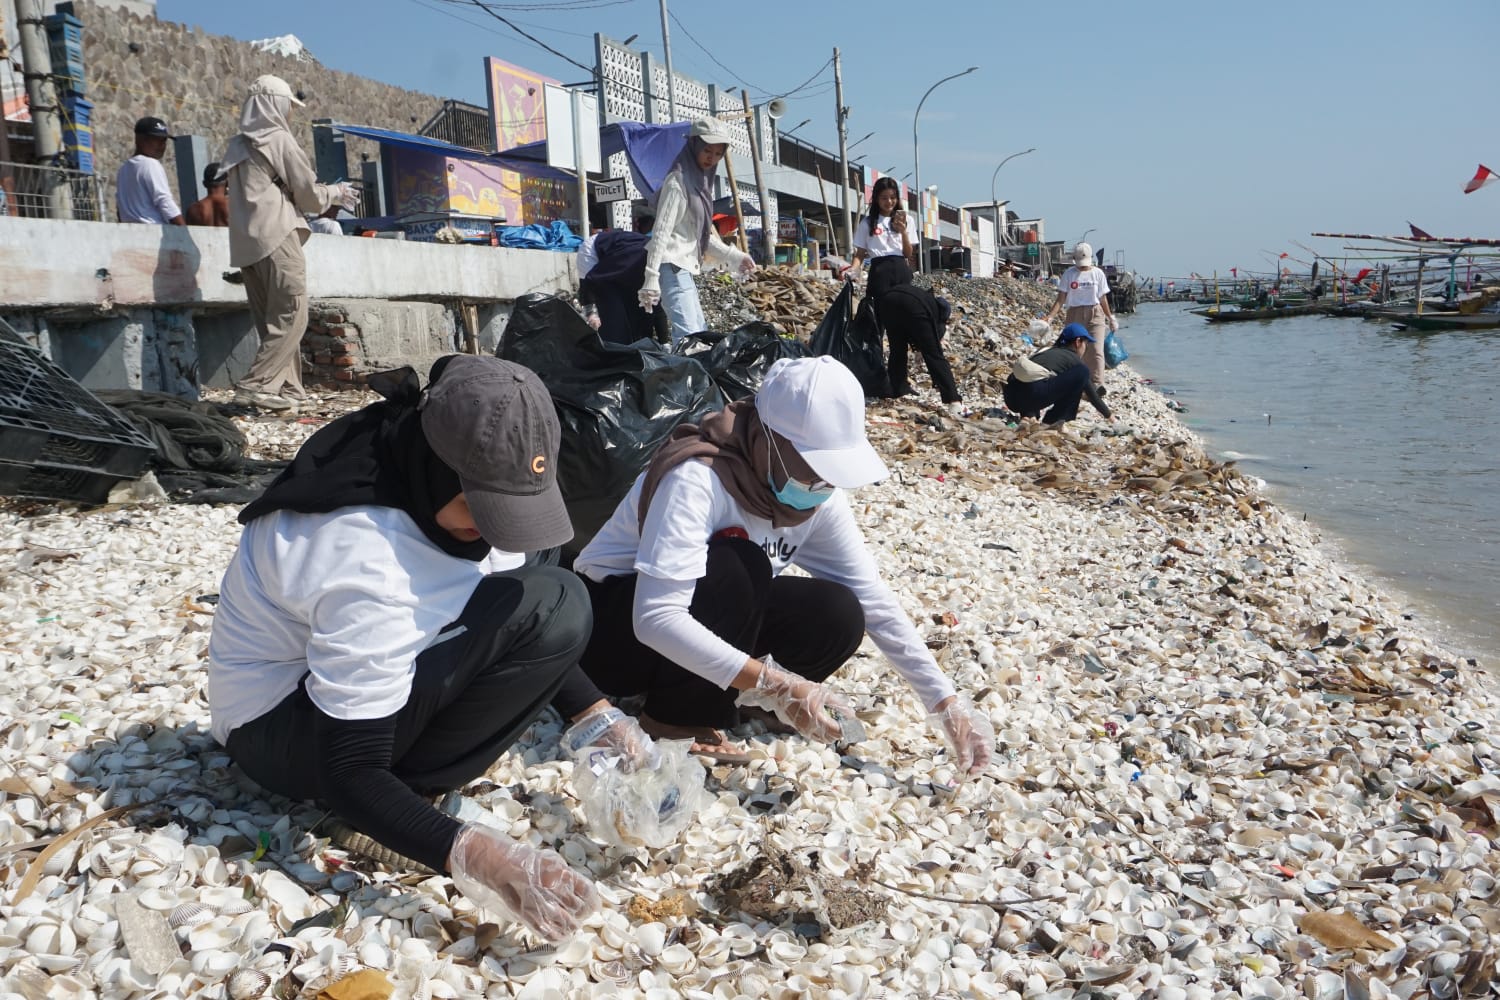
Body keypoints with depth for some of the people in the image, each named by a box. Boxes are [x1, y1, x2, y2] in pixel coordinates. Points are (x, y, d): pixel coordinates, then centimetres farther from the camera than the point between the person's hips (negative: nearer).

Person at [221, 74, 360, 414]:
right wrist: (336, 193, 19)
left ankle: (286, 388, 8)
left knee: (273, 321, 9)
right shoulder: (279, 139, -2)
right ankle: (256, 384, -16)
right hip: (276, 237, -8)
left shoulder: (238, 147, 19)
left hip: (245, 242, 8)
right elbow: (308, 193, -1)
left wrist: (325, 194, 30)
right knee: (291, 317, -8)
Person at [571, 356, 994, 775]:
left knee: (838, 616, -19)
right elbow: (656, 618, -38)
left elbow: (874, 601, -10)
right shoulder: (696, 479, -31)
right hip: (616, 624, -6)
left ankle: (704, 700, -3)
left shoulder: (821, 497, -11)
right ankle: (676, 722, -15)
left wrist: (947, 704, -16)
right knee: (737, 566, -34)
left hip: (719, 616, 6)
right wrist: (772, 684, -43)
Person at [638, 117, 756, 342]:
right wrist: (651, 279, -24)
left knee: (700, 332, 14)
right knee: (688, 335, -20)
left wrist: (735, 256, 20)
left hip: (684, 268, 11)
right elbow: (661, 233, -19)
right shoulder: (677, 182, -12)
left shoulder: (700, 180, 16)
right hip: (672, 267, -11)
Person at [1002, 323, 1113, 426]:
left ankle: (1028, 414, 16)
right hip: (1031, 395, -8)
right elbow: (1091, 392, 20)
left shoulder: (1048, 351, 31)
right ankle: (1054, 420, 5)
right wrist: (1108, 415, 33)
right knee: (1082, 371, 3)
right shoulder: (1074, 359, 13)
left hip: (1011, 398, 8)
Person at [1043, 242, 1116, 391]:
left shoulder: (1097, 273, 6)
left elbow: (1103, 299, 13)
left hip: (1095, 314, -1)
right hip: (1075, 314, 1)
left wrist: (1110, 318, 16)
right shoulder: (1069, 274, 3)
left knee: (1096, 350, -14)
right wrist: (1050, 316, -12)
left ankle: (1097, 384, -24)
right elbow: (1061, 299, 0)